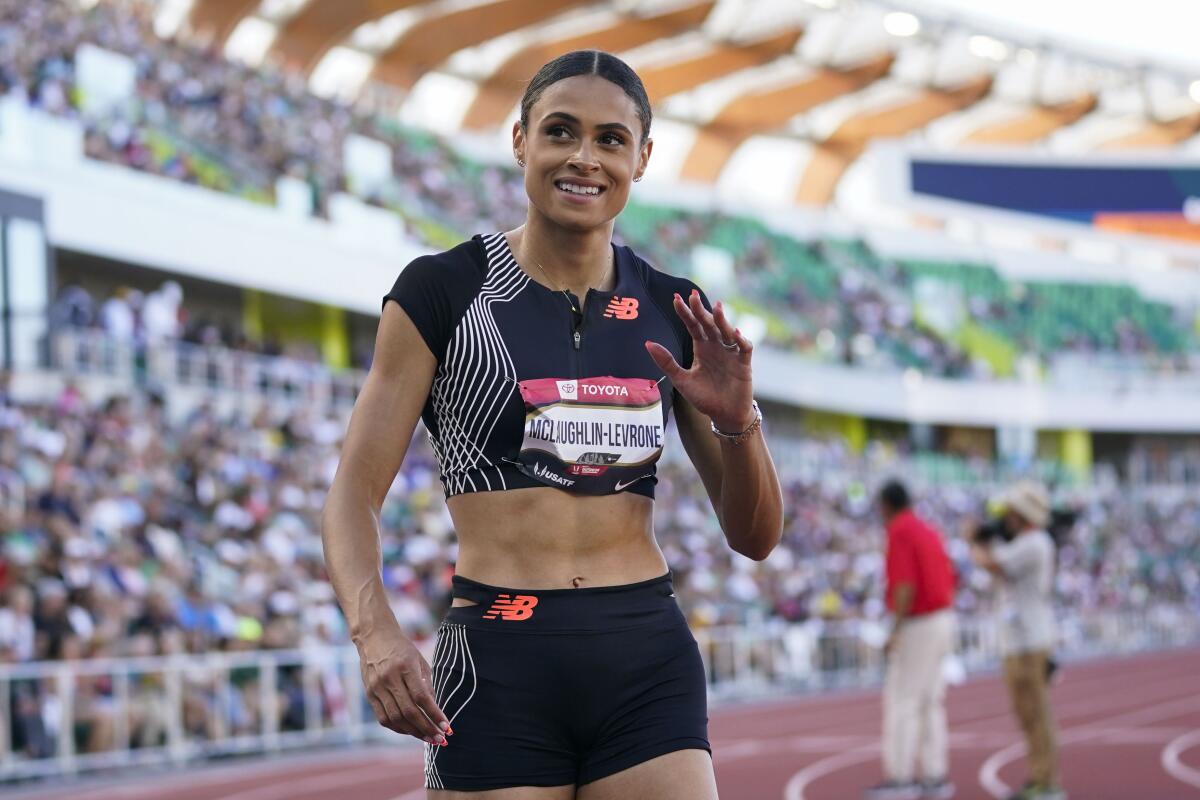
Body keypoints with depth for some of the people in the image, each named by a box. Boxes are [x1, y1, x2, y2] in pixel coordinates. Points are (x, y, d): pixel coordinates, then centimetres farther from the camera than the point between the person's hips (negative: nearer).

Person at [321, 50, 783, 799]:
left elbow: (755, 537, 12)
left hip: (649, 663, 3)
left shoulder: (675, 315, 9)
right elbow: (356, 495, -2)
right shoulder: (443, 291, 0)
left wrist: (738, 422, -7)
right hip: (497, 665, -2)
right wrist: (376, 632, -21)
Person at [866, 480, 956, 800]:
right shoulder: (928, 531, 13)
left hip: (917, 626, -9)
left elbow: (905, 585, -23)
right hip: (943, 620, 9)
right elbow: (949, 579, 16)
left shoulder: (899, 533, -14)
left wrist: (896, 630, -23)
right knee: (929, 703, 12)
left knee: (901, 701, -5)